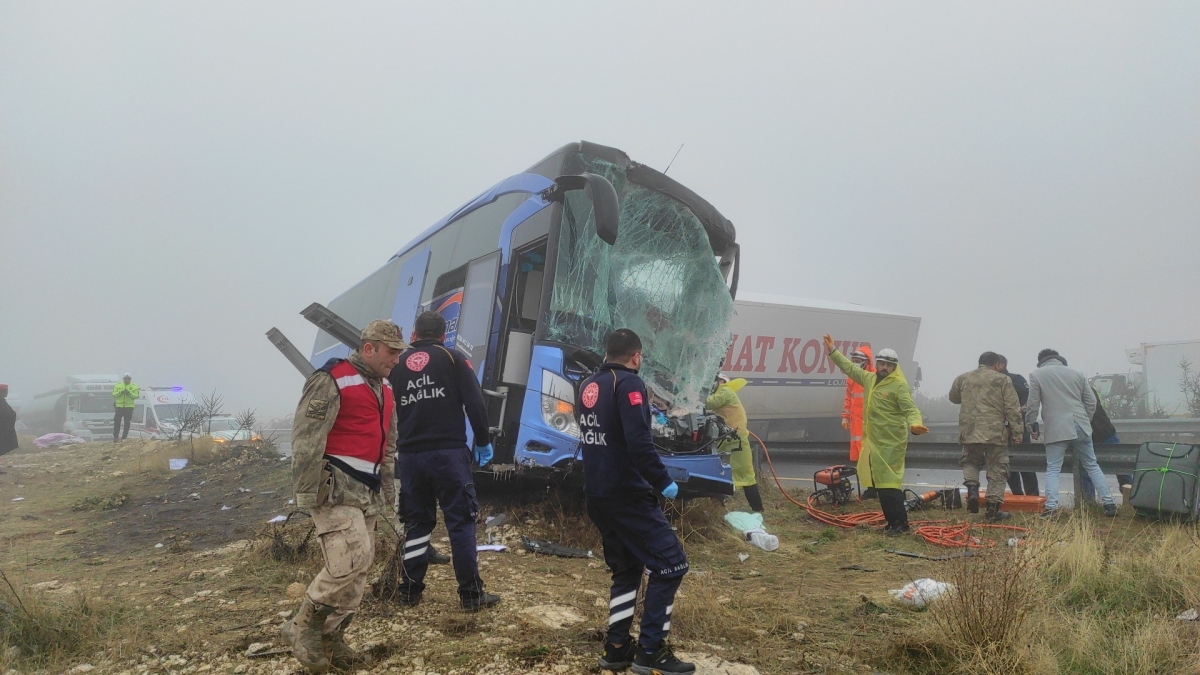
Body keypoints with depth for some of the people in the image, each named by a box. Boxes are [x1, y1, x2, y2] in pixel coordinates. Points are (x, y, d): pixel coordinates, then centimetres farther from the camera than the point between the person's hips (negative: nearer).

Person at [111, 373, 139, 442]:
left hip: (129, 407, 0)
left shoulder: (134, 387, 6)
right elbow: (114, 394, 1)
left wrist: (129, 393, -19)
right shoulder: (117, 386, 10)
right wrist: (120, 392, -16)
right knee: (117, 422, -1)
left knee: (127, 423, 2)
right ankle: (115, 437, 4)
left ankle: (124, 437, 9)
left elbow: (137, 396, -4)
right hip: (119, 406, 1)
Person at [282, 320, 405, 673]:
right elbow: (305, 440, -16)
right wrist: (308, 493, -18)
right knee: (351, 560, -17)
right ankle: (302, 628, 1)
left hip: (368, 490, 9)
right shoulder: (331, 380, -11)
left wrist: (385, 491, 22)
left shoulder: (384, 388, 16)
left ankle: (330, 638, 21)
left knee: (360, 567, 9)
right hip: (336, 487, -9)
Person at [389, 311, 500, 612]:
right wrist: (483, 441, 3)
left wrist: (395, 448, 25)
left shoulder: (397, 365, 11)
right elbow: (475, 403, -7)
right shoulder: (454, 360, 0)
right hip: (448, 453, -4)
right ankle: (471, 593, 3)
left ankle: (410, 590, 19)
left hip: (409, 455, 4)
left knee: (416, 522, 15)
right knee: (461, 521, 1)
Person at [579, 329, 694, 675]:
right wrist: (663, 482, -13)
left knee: (625, 569, 19)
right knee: (670, 563, -1)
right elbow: (639, 443, -24)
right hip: (627, 495, -9)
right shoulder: (628, 383, -13)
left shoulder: (588, 386, 11)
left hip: (596, 495, 9)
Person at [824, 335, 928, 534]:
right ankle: (892, 521, 20)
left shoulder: (899, 385, -11)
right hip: (874, 440, 8)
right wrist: (832, 351, 25)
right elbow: (849, 368, 24)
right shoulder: (869, 379, 11)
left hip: (891, 443, -8)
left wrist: (914, 424, -39)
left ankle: (900, 523, -5)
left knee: (889, 482, -10)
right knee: (880, 482, 12)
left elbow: (911, 409, -18)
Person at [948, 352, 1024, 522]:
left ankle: (972, 486, 0)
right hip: (996, 433, -3)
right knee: (997, 470, 7)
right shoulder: (1003, 380, 0)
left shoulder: (962, 379, 9)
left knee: (971, 461, 25)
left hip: (969, 432, 3)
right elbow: (1013, 409, -4)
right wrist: (1017, 434, -2)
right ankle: (993, 508, 7)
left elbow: (953, 398, 27)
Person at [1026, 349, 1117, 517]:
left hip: (1055, 429, -4)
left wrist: (1032, 426, 8)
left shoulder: (1036, 375, 2)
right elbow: (1091, 401, 13)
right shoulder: (1076, 373, 14)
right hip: (1080, 426, 4)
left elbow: (1033, 405, -3)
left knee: (1053, 469, 0)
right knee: (1092, 466, 14)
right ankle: (1109, 503, 15)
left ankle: (1051, 507, -10)